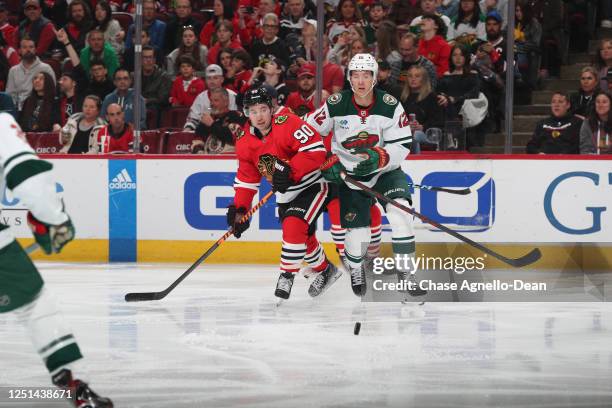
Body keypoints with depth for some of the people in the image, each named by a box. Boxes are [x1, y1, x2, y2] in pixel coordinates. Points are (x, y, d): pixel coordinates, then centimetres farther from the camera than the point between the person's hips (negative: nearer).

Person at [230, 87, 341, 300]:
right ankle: (325, 270, 36)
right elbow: (246, 179, 5)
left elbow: (316, 150, -29)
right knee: (304, 238, 12)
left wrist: (289, 170, -35)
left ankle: (287, 275, -12)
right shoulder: (244, 142, -3)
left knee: (294, 225, -24)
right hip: (285, 196, 7)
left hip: (311, 185, -7)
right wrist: (239, 209, -4)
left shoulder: (287, 124, -23)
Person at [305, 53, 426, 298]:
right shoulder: (335, 106, -13)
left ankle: (405, 271, -15)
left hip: (384, 169, 0)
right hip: (350, 172, 0)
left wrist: (379, 158, -29)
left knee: (400, 209, -23)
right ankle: (355, 271, 24)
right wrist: (328, 163, -9)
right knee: (357, 230, -7)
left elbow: (402, 145, -12)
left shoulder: (390, 106, -14)